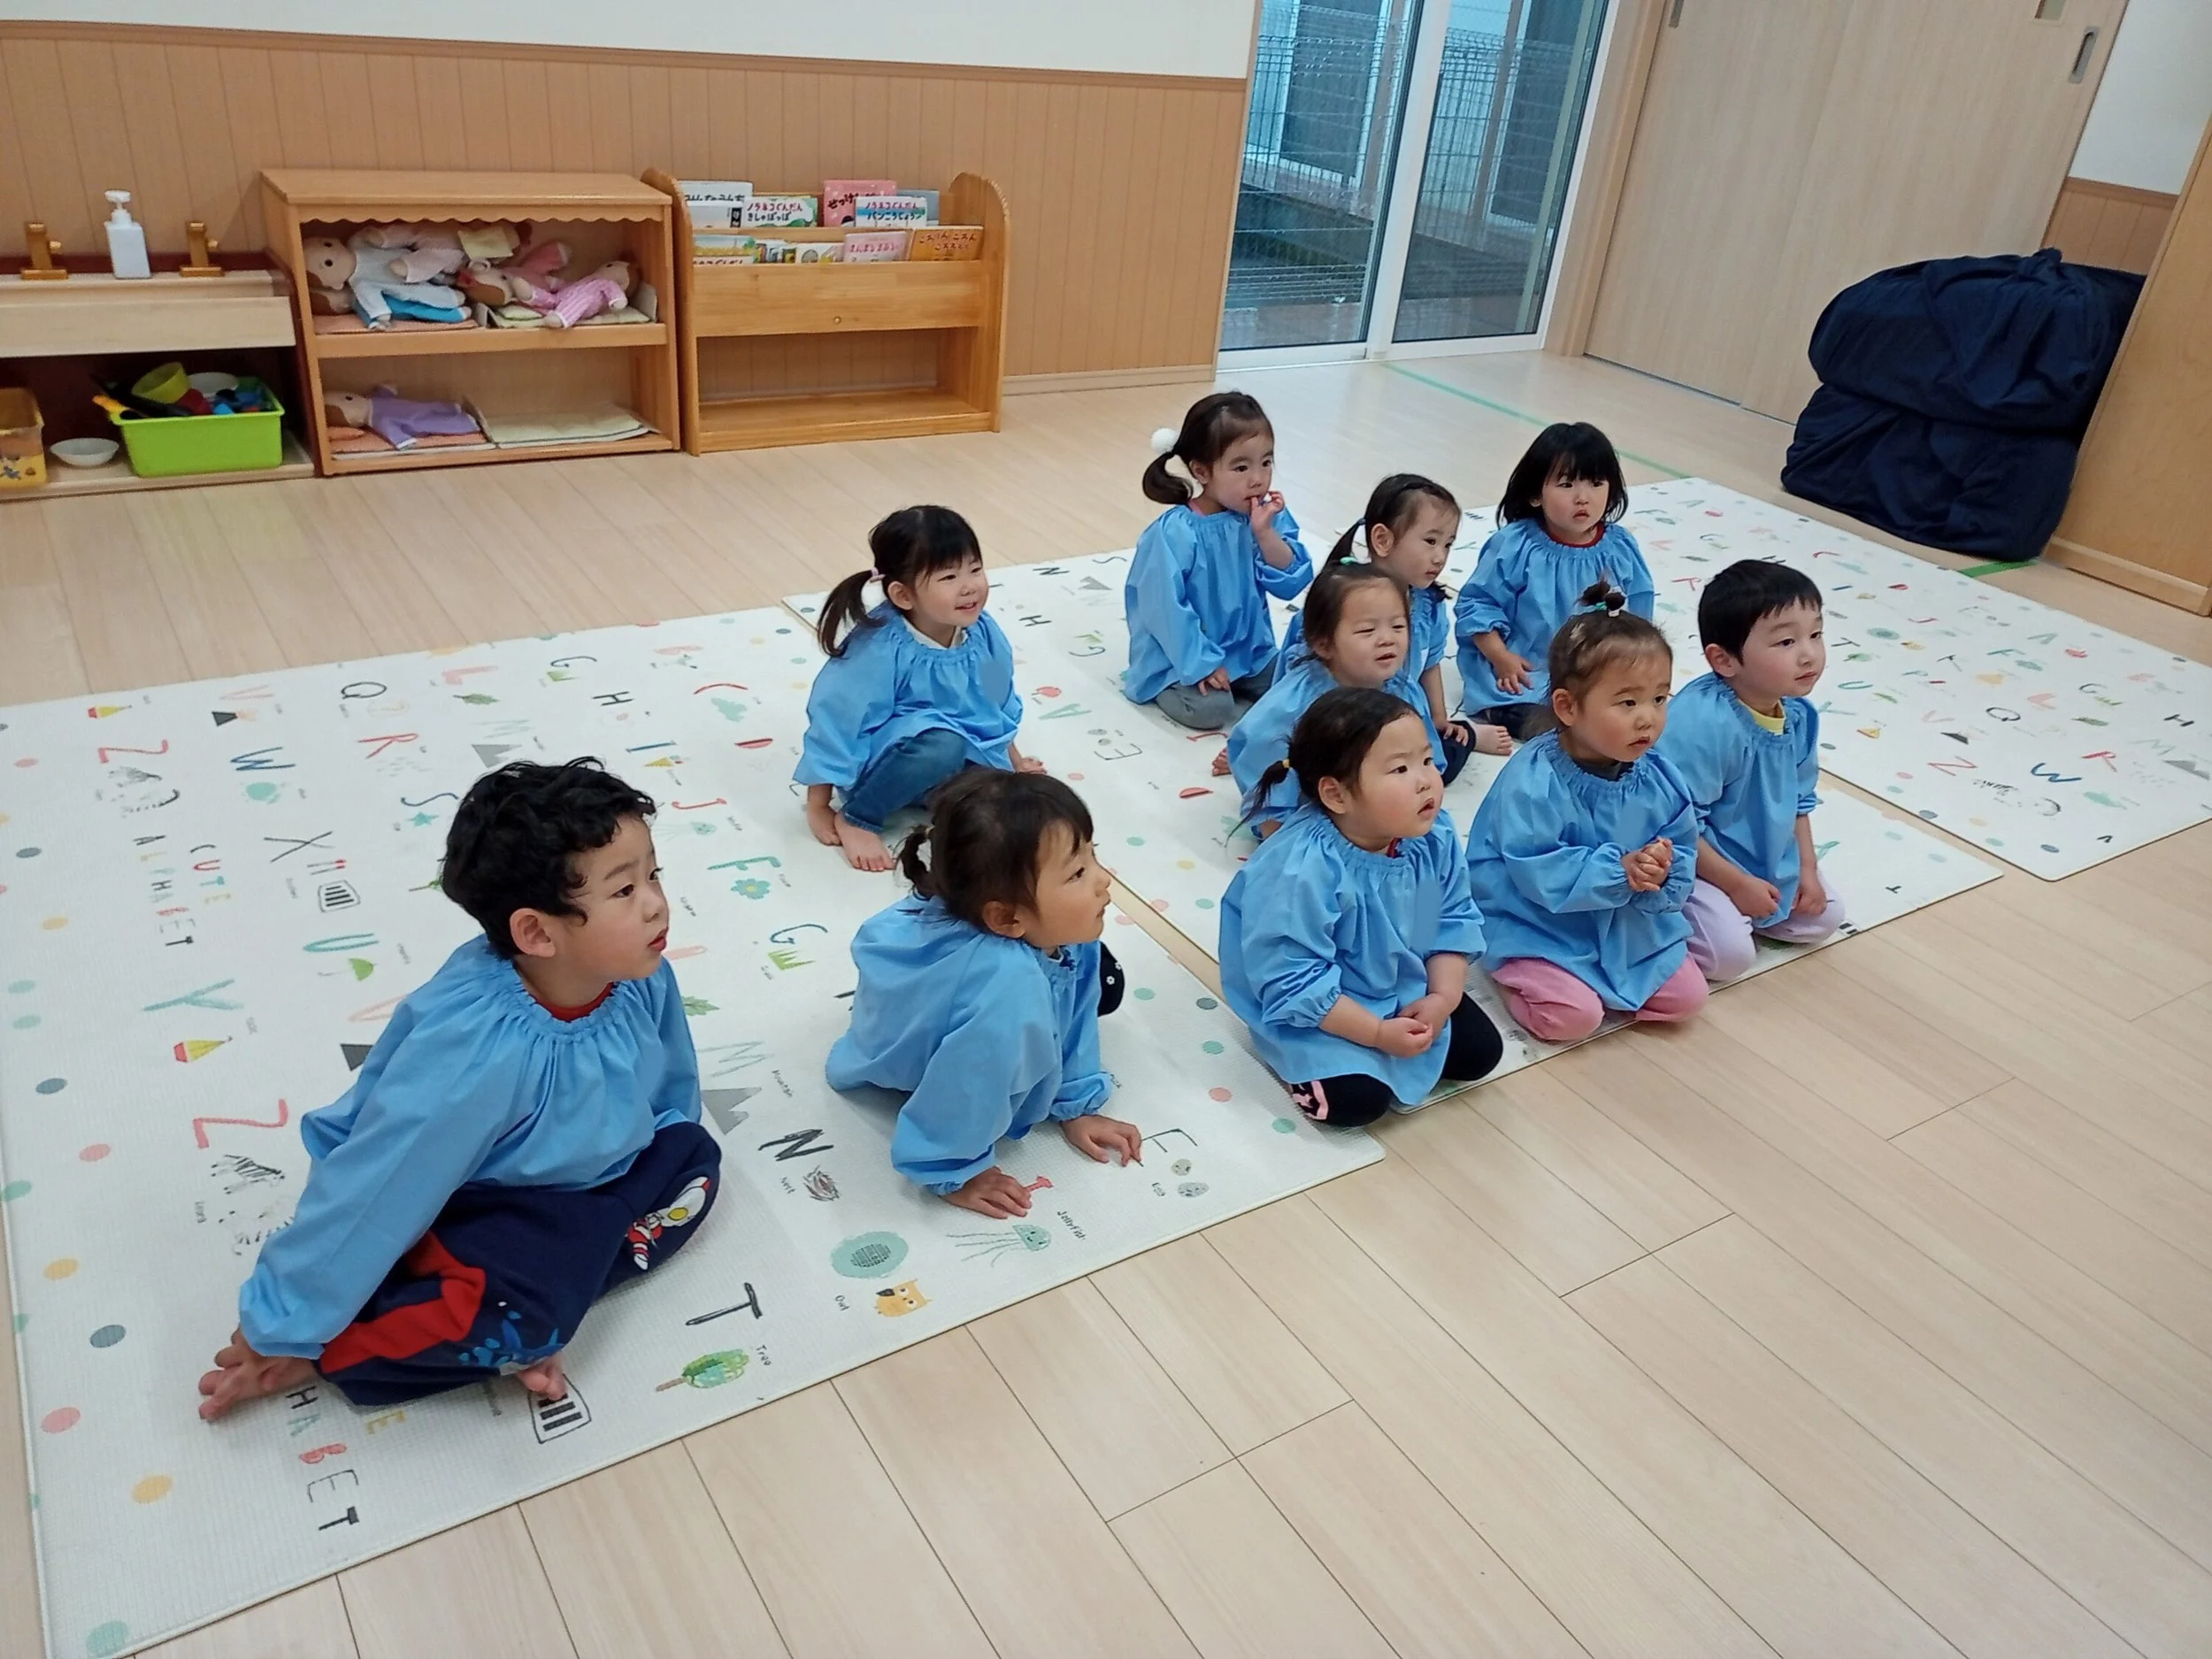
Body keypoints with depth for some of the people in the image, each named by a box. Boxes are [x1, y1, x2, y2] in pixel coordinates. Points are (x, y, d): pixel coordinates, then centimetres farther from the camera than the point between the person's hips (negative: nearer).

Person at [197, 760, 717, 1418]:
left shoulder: (641, 977, -19)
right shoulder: (476, 1048, -37)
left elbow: (673, 1093, 2)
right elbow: (375, 1184, -29)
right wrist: (282, 1326, -20)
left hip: (571, 1180, 7)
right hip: (457, 1209, -7)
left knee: (692, 1159, -8)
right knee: (511, 1313, -31)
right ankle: (318, 1350, -6)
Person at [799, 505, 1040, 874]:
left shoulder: (982, 633, -9)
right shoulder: (878, 648, -27)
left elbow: (999, 702, 11)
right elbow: (835, 718, -21)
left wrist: (1014, 761, 22)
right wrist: (819, 810, -16)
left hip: (966, 762, 6)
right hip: (883, 764, -6)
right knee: (943, 744, -38)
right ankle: (857, 820, -15)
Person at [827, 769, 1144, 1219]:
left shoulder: (1063, 933, -29)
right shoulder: (1007, 983, -52)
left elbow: (1075, 1016, -11)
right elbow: (967, 1080, -41)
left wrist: (1076, 1106, -5)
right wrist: (952, 1172, -27)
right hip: (906, 1055, -6)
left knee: (1100, 987, 12)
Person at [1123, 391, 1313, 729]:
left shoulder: (1269, 516, -4)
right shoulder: (1174, 533, -21)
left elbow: (1290, 583, -8)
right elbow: (1166, 608, -20)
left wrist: (1264, 532, -22)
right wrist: (1201, 664, -20)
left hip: (1250, 651, 6)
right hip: (1184, 658, -6)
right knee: (1209, 709, -26)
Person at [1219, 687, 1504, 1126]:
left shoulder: (1435, 837, -15)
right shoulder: (1302, 871, -35)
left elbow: (1455, 920, -2)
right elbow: (1296, 984, -29)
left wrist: (1442, 998, -14)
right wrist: (1378, 1033, -25)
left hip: (1405, 989, 6)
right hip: (1315, 1011, -6)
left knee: (1479, 1051, 4)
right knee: (1357, 1098, -20)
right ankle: (1293, 1056, 7)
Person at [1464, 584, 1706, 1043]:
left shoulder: (1659, 779, -7)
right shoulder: (1532, 782, -26)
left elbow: (1682, 852, -1)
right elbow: (1539, 875, -27)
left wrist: (1660, 875, -24)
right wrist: (1619, 871, -30)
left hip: (1633, 926, 6)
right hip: (1543, 927, -6)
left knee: (1687, 996, 4)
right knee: (1573, 1016, -20)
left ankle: (1602, 982, 20)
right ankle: (1517, 975, 8)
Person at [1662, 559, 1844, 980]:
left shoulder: (1799, 715, -5)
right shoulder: (1702, 722, -33)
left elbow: (1798, 800, 12)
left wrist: (1807, 868, 5)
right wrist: (1738, 885, -21)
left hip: (1769, 860, 9)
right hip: (1695, 863, -9)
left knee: (1823, 917, 13)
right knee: (1730, 953, -20)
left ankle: (1727, 912, 21)